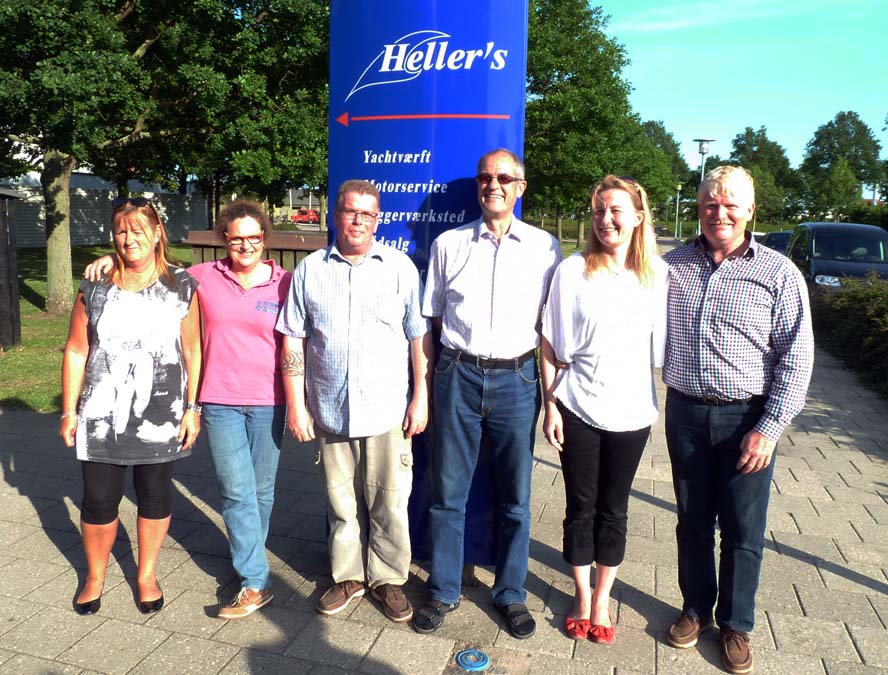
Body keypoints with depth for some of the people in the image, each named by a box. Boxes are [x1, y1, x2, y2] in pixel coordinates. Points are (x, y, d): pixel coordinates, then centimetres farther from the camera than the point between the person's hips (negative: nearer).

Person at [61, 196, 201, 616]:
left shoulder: (181, 286, -3)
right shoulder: (94, 288, 0)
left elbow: (192, 350, -2)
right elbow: (76, 351, 4)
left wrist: (192, 408, -4)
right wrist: (69, 411, 4)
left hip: (161, 415, -1)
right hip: (102, 416, 1)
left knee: (155, 495, 12)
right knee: (98, 500, 9)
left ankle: (147, 575, 33)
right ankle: (95, 577, 34)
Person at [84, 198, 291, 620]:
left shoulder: (283, 282, -2)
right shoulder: (203, 278, 1)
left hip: (267, 402, 0)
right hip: (220, 401, 1)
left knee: (261, 489, 12)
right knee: (236, 492, 2)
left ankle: (247, 560, 33)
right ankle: (255, 583, 14)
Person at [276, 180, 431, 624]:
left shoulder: (400, 268, 2)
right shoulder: (310, 271, 4)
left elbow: (420, 336, 3)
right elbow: (292, 341, 5)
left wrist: (421, 398, -1)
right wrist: (296, 405, 1)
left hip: (387, 410, -1)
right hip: (330, 410, 2)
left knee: (389, 502, 7)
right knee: (341, 502, 14)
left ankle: (388, 578, 27)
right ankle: (347, 576, 33)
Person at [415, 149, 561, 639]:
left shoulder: (545, 247, 4)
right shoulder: (448, 244, 6)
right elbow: (433, 314, 13)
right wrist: (464, 344, 2)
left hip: (516, 379, 0)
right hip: (458, 377, 1)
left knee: (515, 497, 10)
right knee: (448, 492, 9)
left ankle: (511, 594, 29)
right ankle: (443, 592, 27)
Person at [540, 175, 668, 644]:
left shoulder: (659, 275, -1)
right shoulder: (572, 271, -6)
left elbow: (663, 346, 5)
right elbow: (551, 346, -3)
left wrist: (666, 404, 2)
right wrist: (551, 406, -5)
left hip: (631, 411, 2)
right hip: (577, 409, -1)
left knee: (613, 510, 14)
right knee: (581, 508, 11)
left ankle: (602, 599, 34)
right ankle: (581, 597, 31)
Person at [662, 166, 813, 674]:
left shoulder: (779, 273, -5)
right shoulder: (672, 266, 3)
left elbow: (797, 357, -6)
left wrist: (771, 427, -11)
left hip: (747, 418, -2)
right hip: (686, 413, 2)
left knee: (743, 531, 10)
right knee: (693, 522, 15)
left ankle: (737, 624, 31)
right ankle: (696, 609, 36)